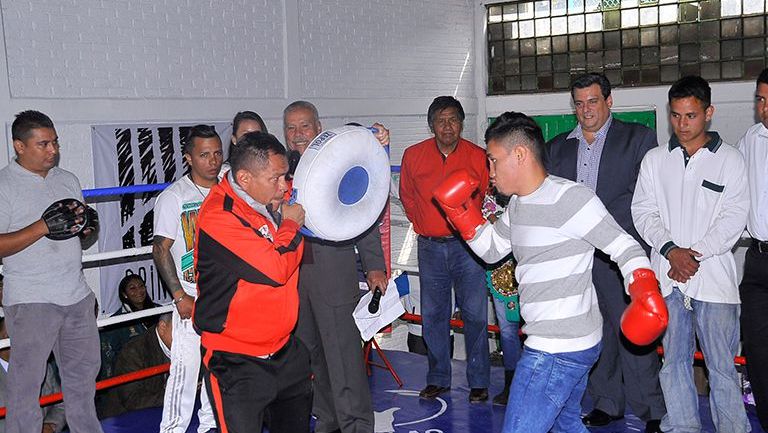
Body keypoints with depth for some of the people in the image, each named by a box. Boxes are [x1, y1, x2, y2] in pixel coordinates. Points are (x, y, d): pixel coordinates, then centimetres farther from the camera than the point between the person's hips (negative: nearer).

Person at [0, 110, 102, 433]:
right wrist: (44, 226, -22)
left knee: (85, 370, 16)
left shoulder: (68, 180, 12)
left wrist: (88, 224, -2)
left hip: (76, 295, 6)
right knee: (26, 382, 0)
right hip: (30, 301, -6)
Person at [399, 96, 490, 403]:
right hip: (430, 247, 3)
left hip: (467, 245, -2)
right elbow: (406, 195, 17)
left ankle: (478, 382, 11)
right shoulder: (413, 155, 1)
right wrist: (421, 223, 12)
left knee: (474, 314, 0)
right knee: (433, 315, 9)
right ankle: (438, 379, 23)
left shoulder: (477, 156, -5)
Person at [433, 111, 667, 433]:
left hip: (557, 351, -10)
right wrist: (458, 210, 5)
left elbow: (624, 246, -17)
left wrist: (645, 289, -33)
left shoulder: (568, 197, -18)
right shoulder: (518, 204, 11)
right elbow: (490, 249, 18)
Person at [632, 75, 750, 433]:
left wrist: (695, 253, -11)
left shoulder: (729, 159, 4)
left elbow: (734, 218, -2)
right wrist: (671, 250, -8)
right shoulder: (655, 159, 10)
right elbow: (643, 212, 6)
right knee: (673, 360, 7)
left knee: (722, 365, 0)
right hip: (667, 277, 2)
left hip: (714, 276, -2)